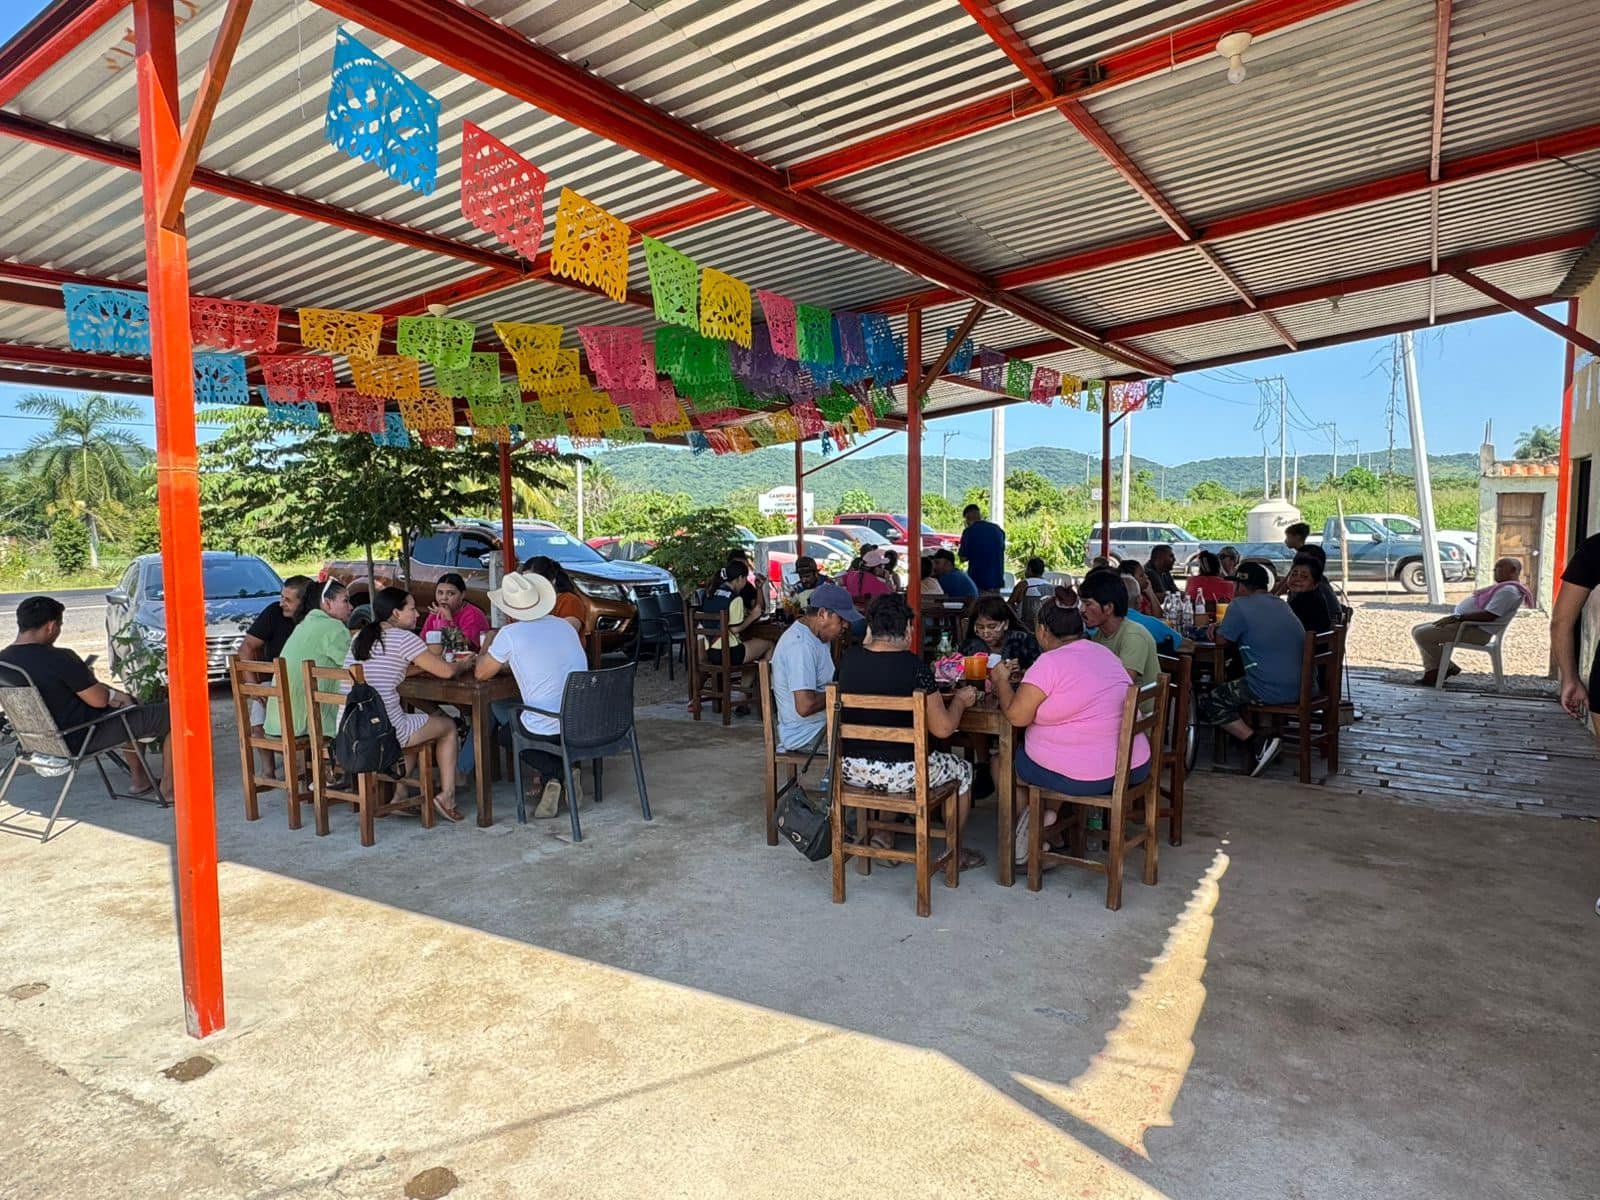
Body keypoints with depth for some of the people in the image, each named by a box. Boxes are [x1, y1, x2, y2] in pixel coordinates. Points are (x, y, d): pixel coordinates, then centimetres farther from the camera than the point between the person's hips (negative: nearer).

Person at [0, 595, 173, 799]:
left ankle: (140, 780, 33)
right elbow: (99, 700, -20)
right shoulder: (58, 658, -28)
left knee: (127, 703, 32)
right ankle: (168, 787, 10)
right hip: (80, 740, -9)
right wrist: (88, 679, 2)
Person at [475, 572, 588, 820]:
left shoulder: (510, 634, -10)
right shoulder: (566, 626, 9)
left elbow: (481, 673, 2)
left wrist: (487, 651, 22)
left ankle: (558, 773, 4)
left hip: (548, 729, -6)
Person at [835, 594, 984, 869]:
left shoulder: (849, 658, -3)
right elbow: (943, 728, -14)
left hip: (850, 770, 5)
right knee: (962, 769, 23)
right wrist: (960, 701, 3)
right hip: (900, 773, -5)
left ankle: (881, 832, 29)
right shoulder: (914, 665, -18)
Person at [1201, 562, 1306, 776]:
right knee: (1234, 686, 30)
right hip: (1300, 688, 9)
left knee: (1208, 703, 3)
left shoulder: (1240, 605, -9)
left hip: (1271, 691, -9)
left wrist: (1218, 630, 16)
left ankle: (1258, 743, -9)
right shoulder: (1281, 604, 16)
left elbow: (1221, 640, -3)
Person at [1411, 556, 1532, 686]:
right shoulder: (1503, 587, 21)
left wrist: (1457, 617, -25)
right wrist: (1454, 617, 14)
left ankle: (1447, 668, -4)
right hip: (1467, 624, 12)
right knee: (1418, 630, 7)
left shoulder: (1509, 590, -15)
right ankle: (1432, 672, -1)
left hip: (1476, 631, -12)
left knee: (1422, 634, -20)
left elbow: (1488, 616, -26)